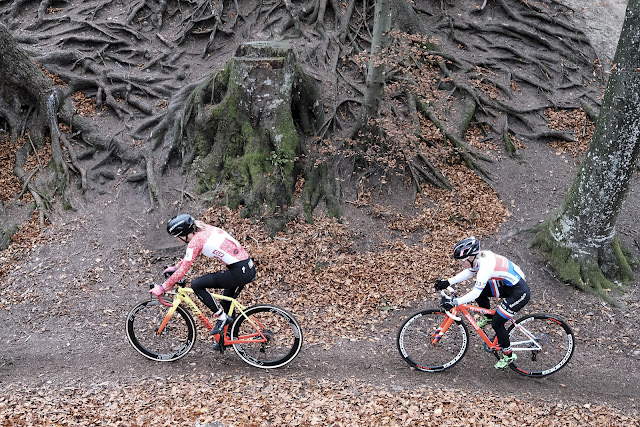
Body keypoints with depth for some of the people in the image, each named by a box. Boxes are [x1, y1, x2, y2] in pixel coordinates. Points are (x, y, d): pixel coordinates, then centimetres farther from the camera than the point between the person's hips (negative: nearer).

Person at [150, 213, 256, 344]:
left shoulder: (196, 241, -13)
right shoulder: (205, 229, 12)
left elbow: (182, 271, -13)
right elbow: (190, 256, 30)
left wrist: (162, 288, -4)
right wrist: (174, 267, 35)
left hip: (238, 272, -10)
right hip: (249, 267, 10)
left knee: (196, 285, -5)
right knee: (226, 304, 25)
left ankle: (221, 317, 2)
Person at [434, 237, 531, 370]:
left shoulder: (486, 266, -30)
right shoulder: (481, 257, -5)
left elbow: (475, 293, -32)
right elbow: (469, 272, 12)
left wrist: (455, 303, -32)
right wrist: (447, 283, 6)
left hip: (520, 293, -9)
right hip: (508, 284, 9)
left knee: (497, 323, -6)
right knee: (480, 291, 5)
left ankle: (508, 355, 14)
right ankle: (489, 318, 29)